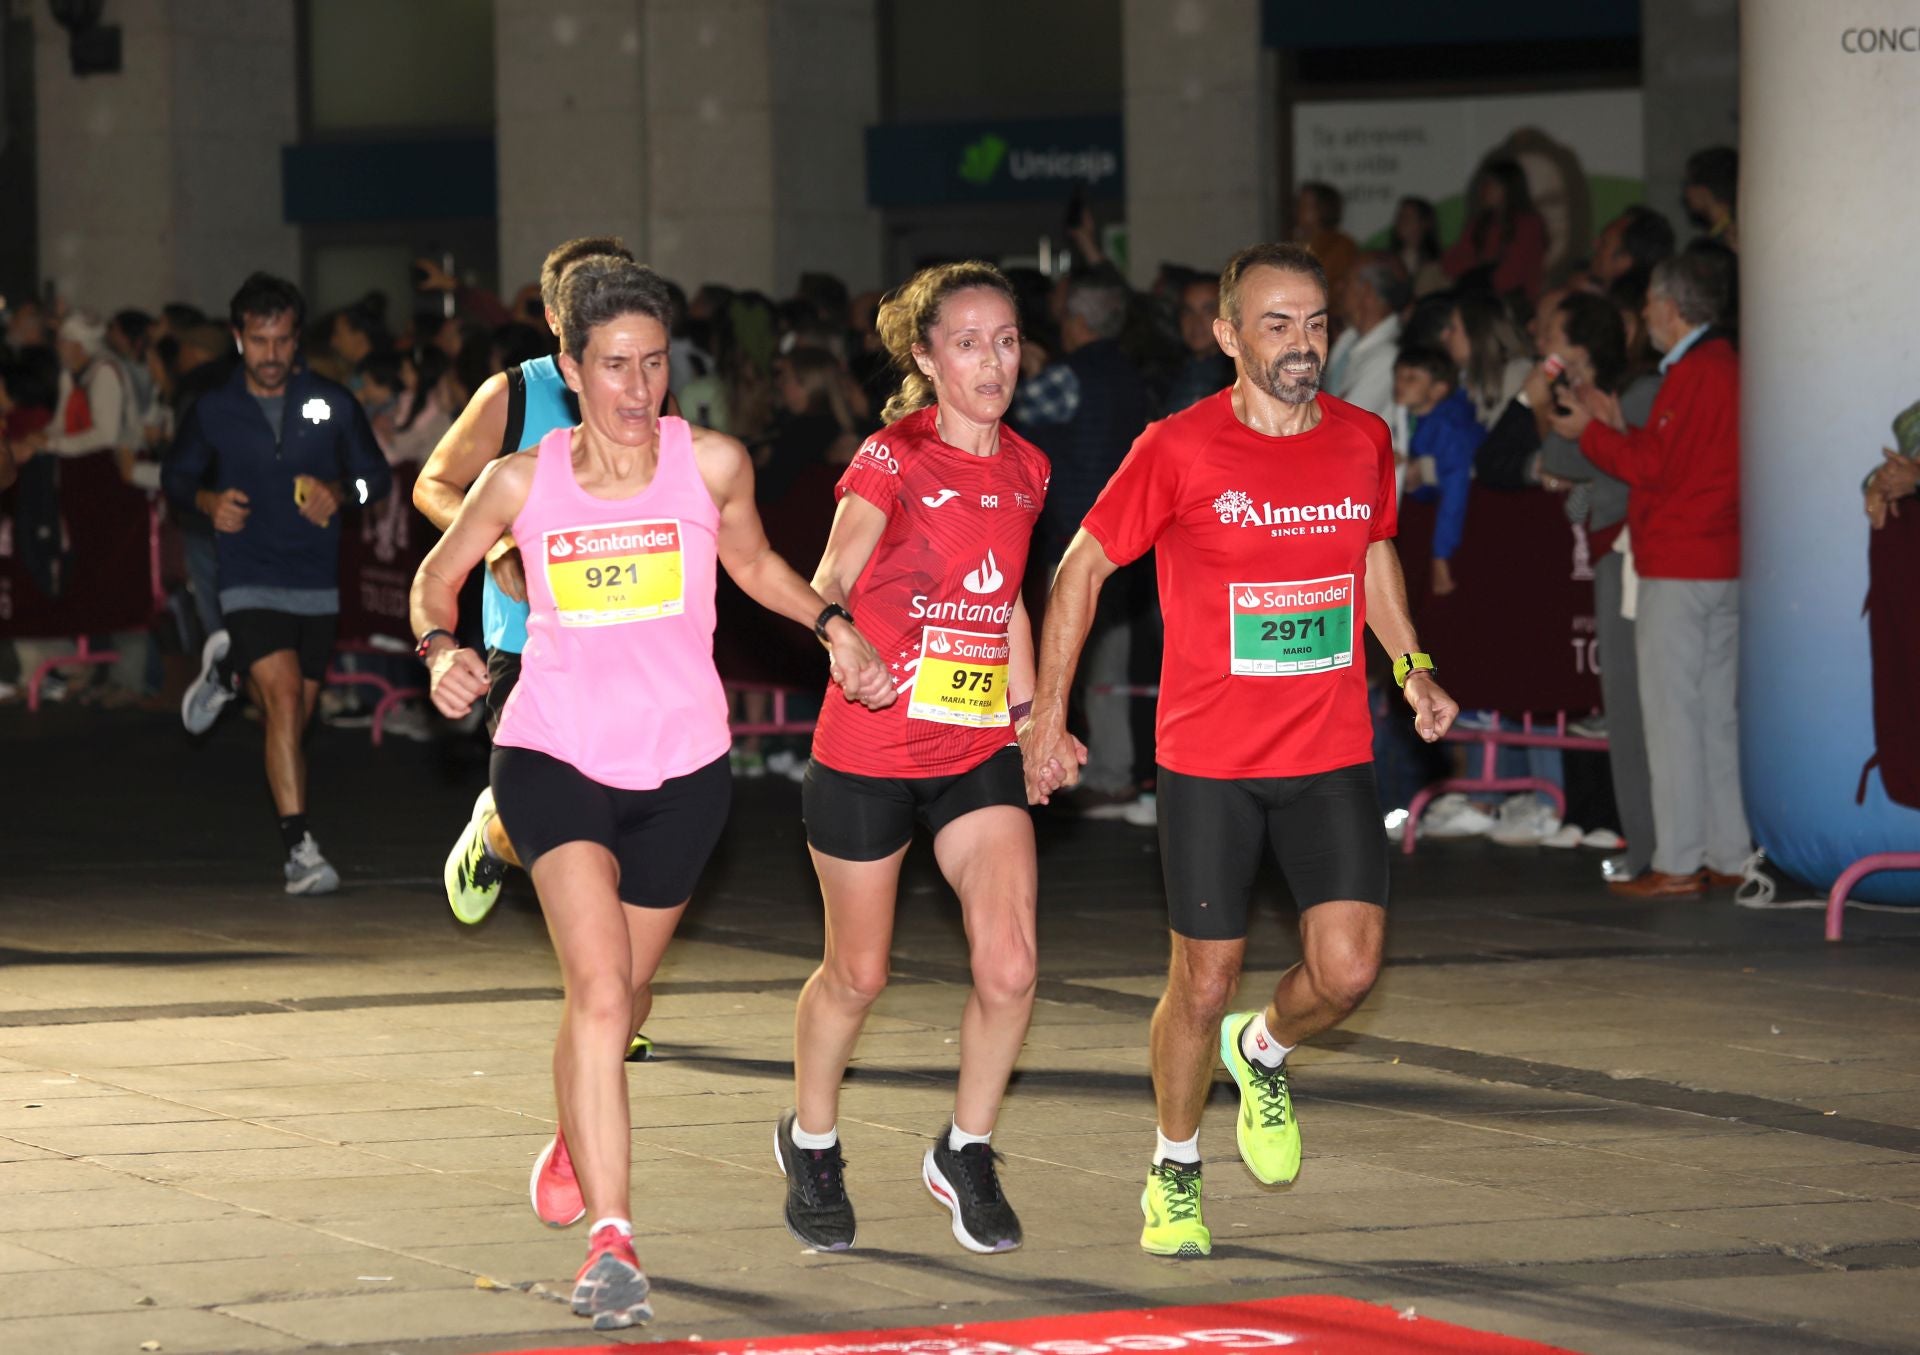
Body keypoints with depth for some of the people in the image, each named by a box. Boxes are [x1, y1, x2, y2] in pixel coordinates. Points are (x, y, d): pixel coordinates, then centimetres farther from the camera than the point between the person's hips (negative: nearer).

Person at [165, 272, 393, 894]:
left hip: (317, 585, 3)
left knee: (291, 721, 12)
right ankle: (299, 846, -22)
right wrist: (208, 501, -8)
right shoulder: (213, 411, -1)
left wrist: (339, 493, -13)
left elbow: (377, 475, 8)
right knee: (284, 700, -22)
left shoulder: (332, 404, 0)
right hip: (250, 581, -3)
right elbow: (176, 475, 13)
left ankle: (227, 667, 45)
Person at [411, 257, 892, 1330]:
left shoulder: (712, 464, -6)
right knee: (600, 990, -21)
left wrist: (833, 627, 1)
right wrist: (443, 650, -9)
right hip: (554, 757, -2)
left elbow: (752, 562, 15)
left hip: (683, 768, 2)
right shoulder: (523, 482, -7)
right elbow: (439, 574, 10)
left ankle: (577, 1142, 50)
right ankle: (612, 1240, -23)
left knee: (616, 997, 17)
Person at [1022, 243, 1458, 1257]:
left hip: (1333, 755, 3)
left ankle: (1264, 1052, 26)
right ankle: (1173, 1172, 26)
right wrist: (1045, 714, -1)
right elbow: (1083, 566, 0)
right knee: (1204, 982, 3)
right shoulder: (1179, 450, -10)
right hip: (1208, 762, -3)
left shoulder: (1362, 441, 2)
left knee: (1348, 970, -9)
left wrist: (1412, 669, 10)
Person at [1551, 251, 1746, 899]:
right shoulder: (1727, 366, 16)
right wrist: (1617, 426, 16)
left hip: (1677, 569, -10)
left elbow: (1652, 465, -15)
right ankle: (1726, 856, 13)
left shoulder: (1691, 375, -14)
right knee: (1717, 712, 11)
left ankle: (1677, 864, -6)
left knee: (1671, 712, -6)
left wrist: (1588, 431, -2)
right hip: (1723, 564, 10)